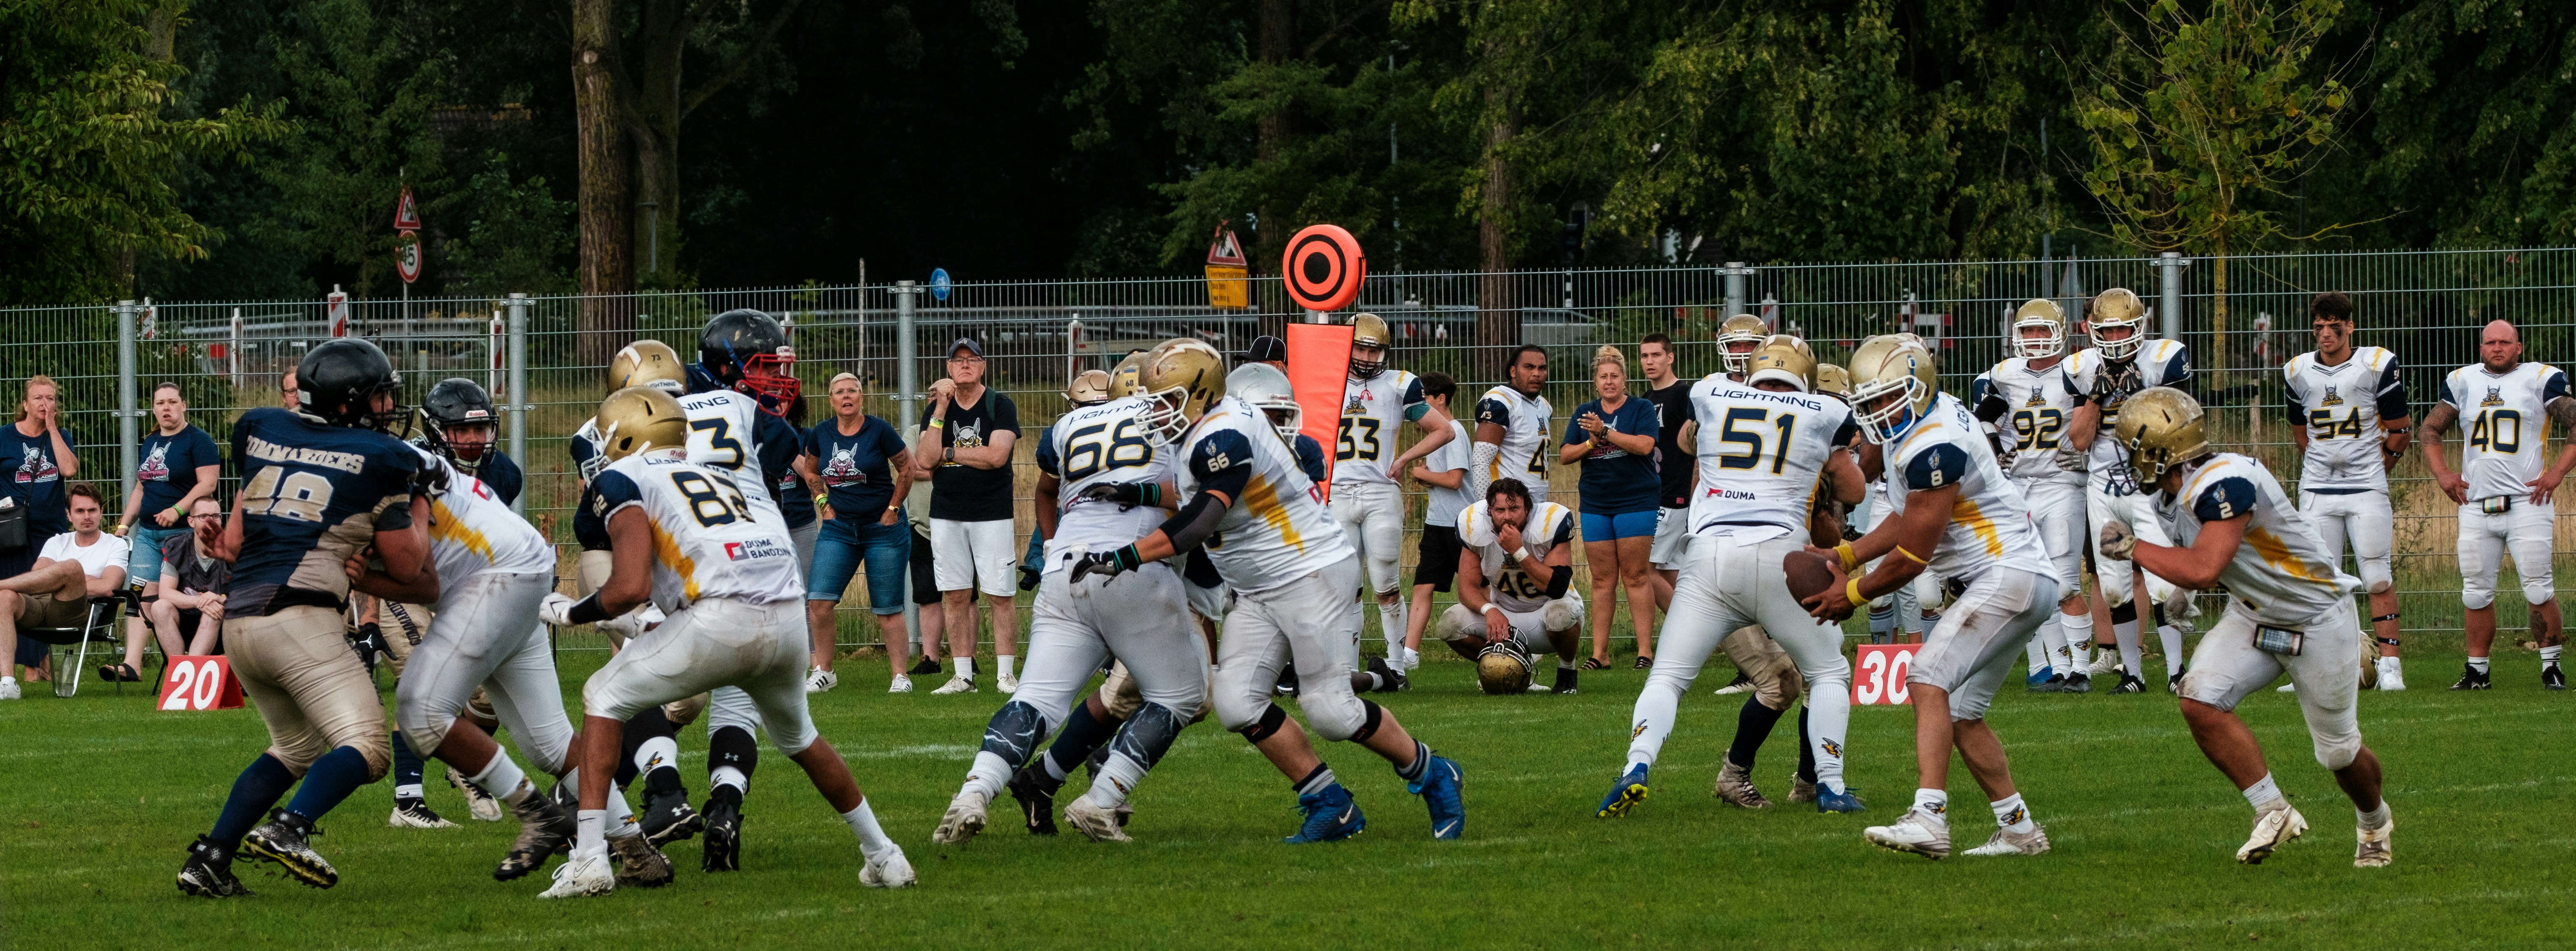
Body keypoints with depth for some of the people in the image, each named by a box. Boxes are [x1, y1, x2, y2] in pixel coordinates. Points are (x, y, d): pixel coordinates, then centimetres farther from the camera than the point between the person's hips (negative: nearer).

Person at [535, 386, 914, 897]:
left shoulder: (626, 478, 12)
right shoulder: (723, 476, 32)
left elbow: (631, 588, -1)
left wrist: (570, 613, 17)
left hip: (720, 617, -6)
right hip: (788, 623, 6)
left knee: (605, 700, 13)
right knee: (798, 739, 33)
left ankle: (589, 860, 3)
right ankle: (884, 857, 39)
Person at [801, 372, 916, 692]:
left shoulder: (879, 431, -10)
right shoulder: (821, 434, 1)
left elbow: (907, 468, -1)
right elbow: (811, 470, 20)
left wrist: (893, 509, -2)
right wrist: (822, 502, 8)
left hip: (882, 528, -4)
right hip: (839, 527, 4)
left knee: (887, 611, -1)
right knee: (818, 602, -5)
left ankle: (901, 676, 8)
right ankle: (823, 671, 8)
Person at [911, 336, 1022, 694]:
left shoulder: (1000, 407, -2)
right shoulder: (937, 408, 8)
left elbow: (996, 456, -16)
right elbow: (925, 460, -5)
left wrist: (946, 454, -8)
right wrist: (941, 410, -11)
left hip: (992, 513, -3)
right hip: (946, 513, 3)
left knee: (1000, 595, -5)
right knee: (955, 595, 4)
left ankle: (1005, 674, 0)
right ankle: (963, 676, 9)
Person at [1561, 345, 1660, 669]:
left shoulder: (1642, 410, 0)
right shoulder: (1584, 414, 13)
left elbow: (1644, 445, -16)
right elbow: (1564, 456, 8)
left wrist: (1605, 432, -20)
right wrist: (1591, 443, -10)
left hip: (1636, 503, -4)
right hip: (1596, 505, 4)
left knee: (1636, 577, -6)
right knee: (1603, 580, 4)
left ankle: (1645, 650, -4)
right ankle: (1599, 653, 6)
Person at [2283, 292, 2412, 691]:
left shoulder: (2377, 366, -4)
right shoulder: (2298, 373, 6)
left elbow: (2400, 429, 4)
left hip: (2367, 490, -3)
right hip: (2317, 491, 3)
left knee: (2378, 579, -4)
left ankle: (2389, 663, 1)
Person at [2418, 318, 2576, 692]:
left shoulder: (2541, 379, 1)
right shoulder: (2463, 381, 12)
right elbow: (2429, 430, 22)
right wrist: (2442, 473, 8)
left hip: (2526, 502, -4)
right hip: (2476, 504, 4)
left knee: (2539, 591, -8)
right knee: (2476, 594, 4)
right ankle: (2478, 670, 13)